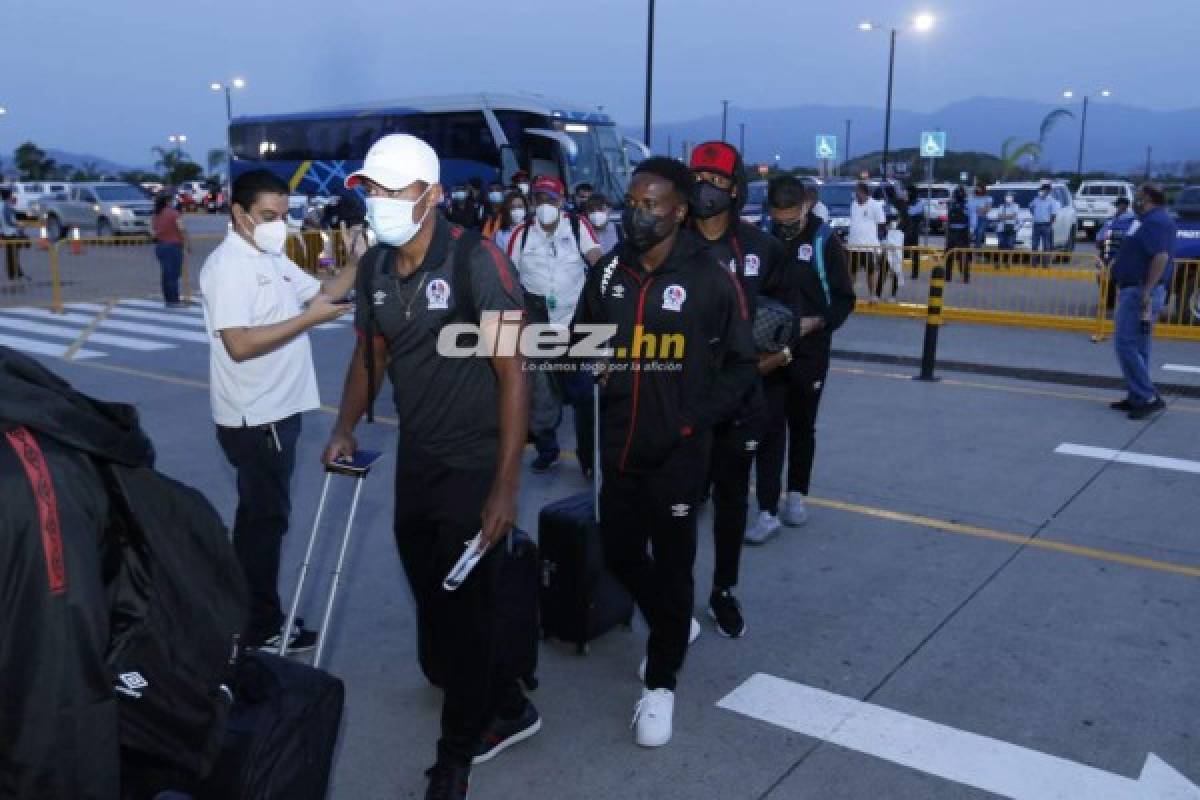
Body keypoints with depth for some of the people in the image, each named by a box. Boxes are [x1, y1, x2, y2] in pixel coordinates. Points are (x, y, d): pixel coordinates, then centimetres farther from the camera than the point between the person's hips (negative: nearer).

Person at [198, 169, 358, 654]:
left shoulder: (274, 258, 11)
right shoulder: (229, 265, -18)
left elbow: (320, 292, 15)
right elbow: (240, 344, -27)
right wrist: (310, 319, -25)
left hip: (277, 411, 9)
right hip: (255, 418, -9)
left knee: (262, 515, 18)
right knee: (266, 518, 1)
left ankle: (250, 613, 33)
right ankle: (261, 628, 15)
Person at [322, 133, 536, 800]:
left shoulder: (474, 259, -17)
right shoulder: (374, 268, 2)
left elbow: (512, 372, -17)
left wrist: (506, 485, -20)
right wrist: (346, 427, 4)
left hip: (473, 464, -6)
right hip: (415, 458, 7)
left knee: (460, 612, 3)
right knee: (432, 607, 14)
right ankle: (506, 709, 37)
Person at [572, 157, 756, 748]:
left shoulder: (710, 278, -10)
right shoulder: (606, 272, 1)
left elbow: (740, 363, -3)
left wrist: (696, 420, -9)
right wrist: (598, 386, 4)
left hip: (678, 454, -4)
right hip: (619, 450, 4)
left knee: (671, 567, 8)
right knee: (621, 554, 16)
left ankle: (661, 682, 26)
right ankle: (671, 626, 45)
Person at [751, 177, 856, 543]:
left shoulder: (825, 241, -6)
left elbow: (844, 299, -3)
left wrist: (818, 322, -18)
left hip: (810, 351, 0)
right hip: (769, 350, 0)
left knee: (802, 425, 14)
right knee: (769, 428, -3)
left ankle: (796, 495, 32)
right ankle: (768, 511, 0)